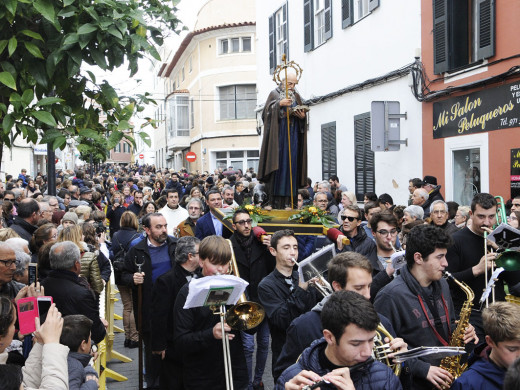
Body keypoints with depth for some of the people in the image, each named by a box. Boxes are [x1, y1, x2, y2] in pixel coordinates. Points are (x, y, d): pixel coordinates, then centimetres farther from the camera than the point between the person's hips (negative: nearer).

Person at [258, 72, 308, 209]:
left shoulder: (296, 96, 17)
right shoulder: (274, 94, 6)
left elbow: (302, 113, 15)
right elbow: (267, 110, -6)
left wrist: (302, 117, -7)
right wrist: (279, 104, -20)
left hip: (293, 135, 4)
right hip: (278, 133, -4)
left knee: (291, 162, -1)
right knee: (278, 162, -9)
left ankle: (289, 200, 0)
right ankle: (276, 201, -8)